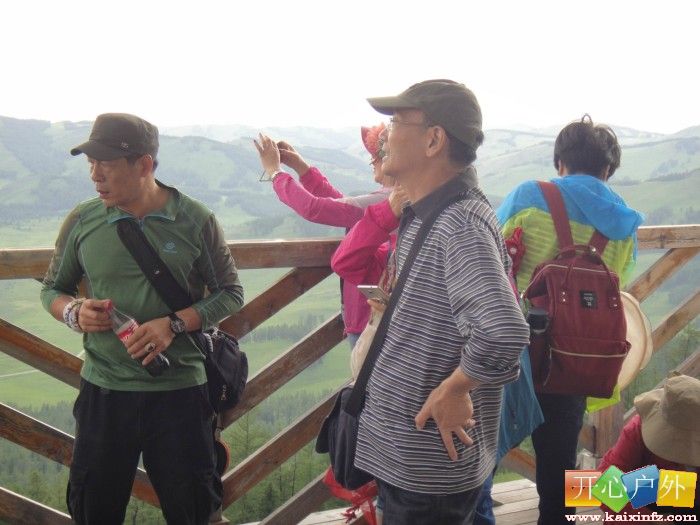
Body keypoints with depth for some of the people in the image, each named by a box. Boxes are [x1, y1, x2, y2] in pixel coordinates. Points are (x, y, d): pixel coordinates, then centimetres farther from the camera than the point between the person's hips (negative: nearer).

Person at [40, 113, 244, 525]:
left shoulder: (194, 220, -6)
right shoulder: (82, 222, 0)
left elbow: (230, 293, 0)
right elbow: (53, 289, 13)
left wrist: (174, 324, -16)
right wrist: (75, 312, -11)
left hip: (179, 389, -1)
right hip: (103, 389, 2)